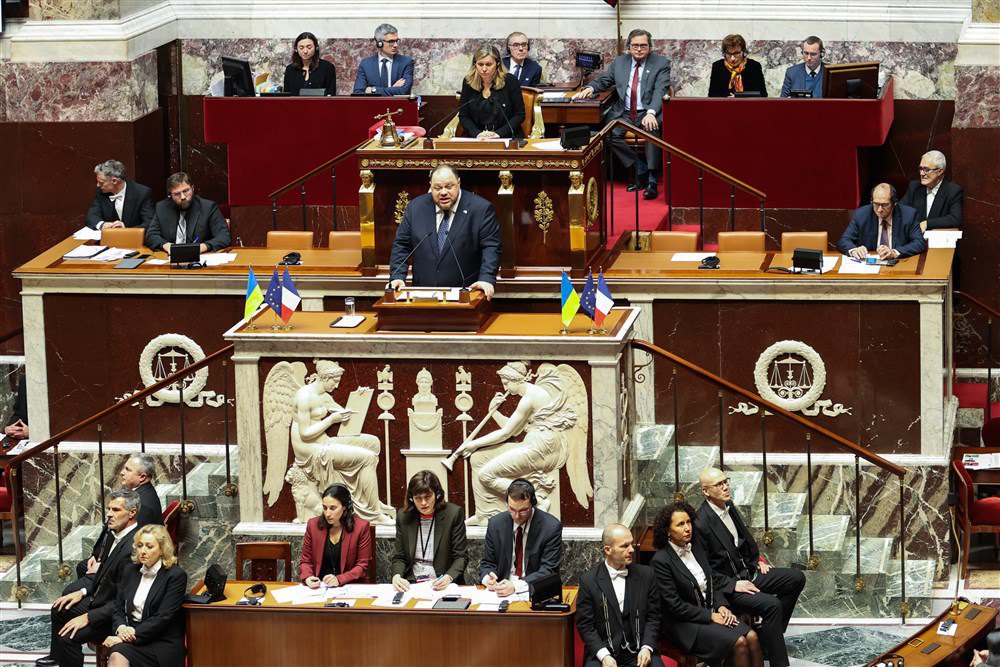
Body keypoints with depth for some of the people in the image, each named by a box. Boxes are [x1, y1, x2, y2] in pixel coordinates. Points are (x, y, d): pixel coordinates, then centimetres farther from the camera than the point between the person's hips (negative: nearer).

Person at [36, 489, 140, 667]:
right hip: (100, 599, 10)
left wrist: (88, 618, -26)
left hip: (114, 613, -10)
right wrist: (82, 592, 3)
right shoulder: (115, 534, 1)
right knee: (59, 609, 22)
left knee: (69, 637, -22)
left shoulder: (133, 548, -30)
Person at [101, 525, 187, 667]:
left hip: (163, 645, -5)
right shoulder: (131, 572, 15)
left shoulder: (176, 575, -4)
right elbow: (119, 610, 15)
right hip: (131, 639, 5)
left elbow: (163, 617, -11)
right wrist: (121, 628, -7)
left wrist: (133, 634, -16)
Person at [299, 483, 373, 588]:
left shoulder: (361, 527, -5)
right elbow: (305, 561, 11)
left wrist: (339, 580, -17)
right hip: (319, 586, 3)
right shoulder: (313, 525, 3)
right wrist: (307, 578, -11)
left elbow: (362, 565, -1)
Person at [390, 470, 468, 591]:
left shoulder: (453, 514, -3)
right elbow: (399, 557, 10)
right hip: (411, 583, 3)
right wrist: (396, 576, -12)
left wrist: (449, 577, -21)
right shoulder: (403, 517, 7)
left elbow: (460, 557, -1)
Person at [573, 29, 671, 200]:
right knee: (610, 133, -27)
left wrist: (651, 113, -29)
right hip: (623, 113, 4)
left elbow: (660, 91, -11)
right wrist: (590, 89, -3)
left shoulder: (661, 63, 2)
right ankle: (641, 170, -15)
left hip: (647, 114, -4)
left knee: (652, 129, -37)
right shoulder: (619, 62, 16)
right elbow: (603, 81, 23)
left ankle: (652, 180, -34)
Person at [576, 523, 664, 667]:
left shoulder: (646, 574, 5)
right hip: (602, 651, -2)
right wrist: (603, 655, -14)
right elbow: (585, 625, 0)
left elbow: (653, 616, 9)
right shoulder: (589, 580, -1)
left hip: (639, 651, 2)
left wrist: (647, 648, -7)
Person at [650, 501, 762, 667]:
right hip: (682, 623, -7)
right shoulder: (661, 561, -16)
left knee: (751, 637, -16)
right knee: (739, 643, -23)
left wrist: (721, 606, -4)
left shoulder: (695, 547, 6)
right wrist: (710, 616, -15)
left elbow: (713, 582, 15)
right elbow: (675, 606, -16)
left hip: (710, 611, 7)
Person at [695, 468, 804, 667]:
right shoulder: (702, 523, -22)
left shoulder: (728, 506, 5)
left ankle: (768, 633, 11)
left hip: (748, 571, 9)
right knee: (771, 604, -29)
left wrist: (757, 560, 12)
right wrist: (733, 585, -21)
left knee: (796, 578, 5)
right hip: (726, 586, -9)